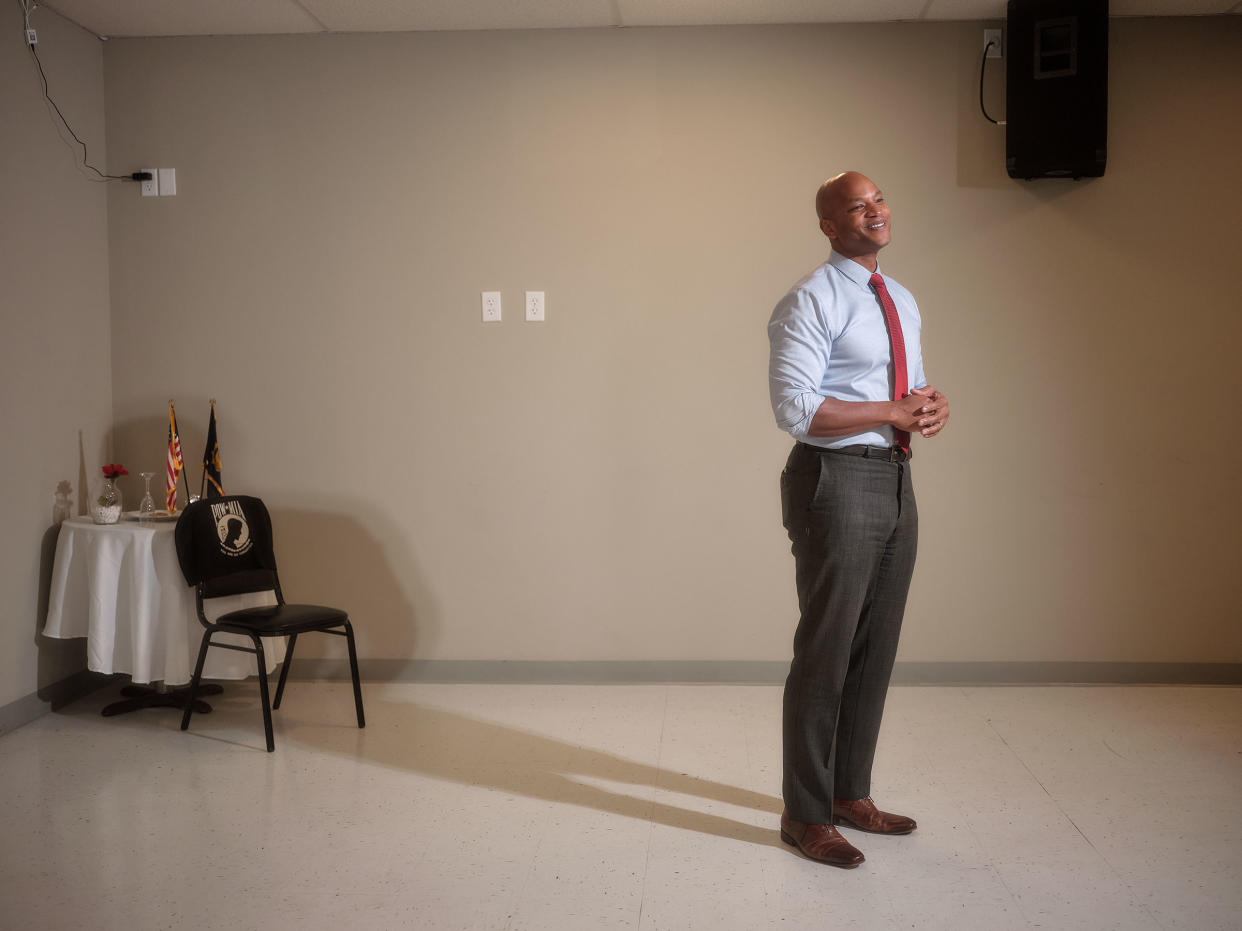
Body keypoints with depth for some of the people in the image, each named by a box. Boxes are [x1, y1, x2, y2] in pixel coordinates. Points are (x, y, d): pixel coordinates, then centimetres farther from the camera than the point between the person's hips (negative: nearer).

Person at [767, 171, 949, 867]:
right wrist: (896, 411, -18)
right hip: (839, 481, -8)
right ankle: (806, 815, 12)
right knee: (826, 652, -2)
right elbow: (796, 409, -20)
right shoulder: (811, 303, -11)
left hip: (896, 479, 9)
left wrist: (935, 406, -2)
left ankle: (852, 794, 30)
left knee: (877, 648, 15)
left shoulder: (903, 301, 16)